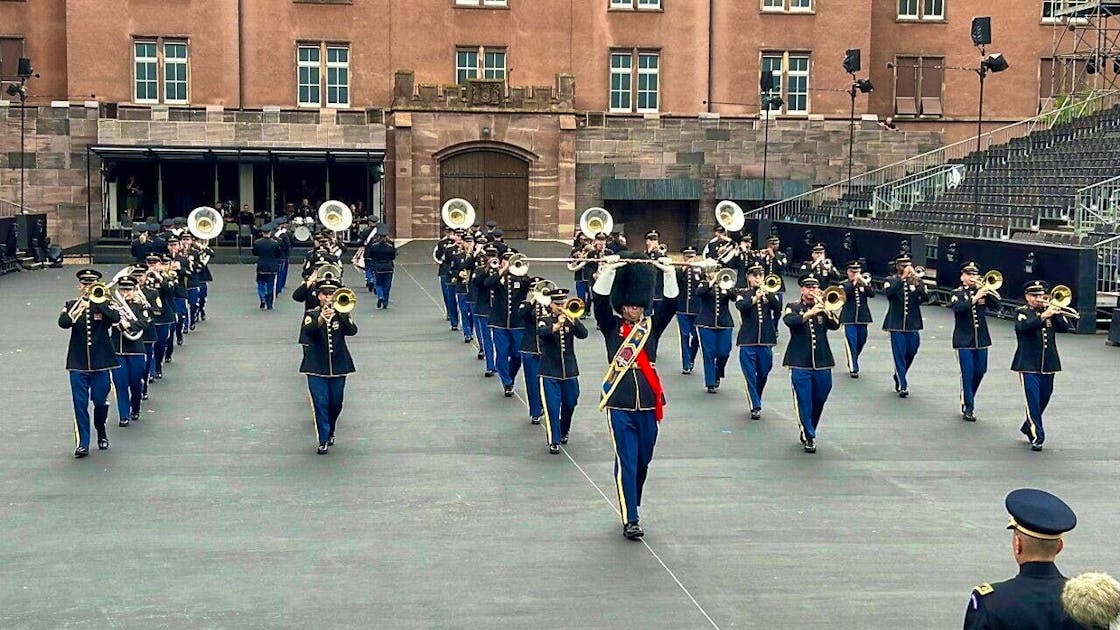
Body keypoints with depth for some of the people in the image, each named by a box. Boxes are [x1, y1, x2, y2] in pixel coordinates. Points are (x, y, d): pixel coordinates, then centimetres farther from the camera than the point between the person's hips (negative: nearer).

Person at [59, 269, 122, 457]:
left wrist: (96, 301, -21)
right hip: (78, 363, 0)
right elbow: (62, 323, -13)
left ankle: (101, 432, 32)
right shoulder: (71, 305, 6)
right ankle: (82, 443, 1)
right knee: (80, 404, -2)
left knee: (100, 401, 6)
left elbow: (116, 318, -17)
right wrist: (77, 311, -31)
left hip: (100, 363, 0)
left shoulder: (104, 304, 3)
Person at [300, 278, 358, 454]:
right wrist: (321, 319, -37)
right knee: (320, 403, -6)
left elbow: (352, 330, -13)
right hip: (316, 367, -2)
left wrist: (340, 312, -25)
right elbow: (308, 331, -19)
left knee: (336, 404, 10)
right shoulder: (311, 314, 1)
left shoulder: (341, 313, 4)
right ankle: (323, 441, -1)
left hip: (338, 366, 2)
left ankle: (330, 432, 34)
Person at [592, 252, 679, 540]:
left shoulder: (652, 327, 10)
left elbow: (671, 303, 0)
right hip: (620, 404, -3)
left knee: (643, 461, 13)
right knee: (626, 461, -5)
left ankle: (631, 506, 33)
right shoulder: (612, 327, 4)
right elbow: (600, 300, -9)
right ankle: (630, 520, -5)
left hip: (648, 403, 4)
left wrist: (669, 273, -11)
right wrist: (609, 270, -19)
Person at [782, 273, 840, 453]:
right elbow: (790, 321, -18)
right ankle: (809, 438, 2)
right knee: (804, 402, -6)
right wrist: (810, 313, -32)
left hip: (822, 364, 3)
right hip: (800, 364, -3)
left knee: (819, 403, 10)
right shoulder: (793, 307, 4)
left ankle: (808, 432, 29)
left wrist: (824, 309, -21)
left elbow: (835, 325, -6)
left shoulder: (824, 308, 10)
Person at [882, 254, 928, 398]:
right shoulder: (892, 281, 0)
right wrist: (902, 277, -27)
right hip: (897, 325, -3)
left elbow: (926, 297, -8)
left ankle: (899, 376, 35)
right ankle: (902, 386, -1)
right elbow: (888, 292, -23)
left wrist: (917, 284, -23)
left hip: (913, 325, 3)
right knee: (899, 355, -5)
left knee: (911, 353, 11)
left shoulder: (917, 280, 6)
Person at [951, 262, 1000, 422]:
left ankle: (968, 398, 32)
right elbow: (958, 308, -22)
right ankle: (967, 408, 3)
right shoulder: (957, 293, -2)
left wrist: (985, 291, -18)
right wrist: (975, 298, -31)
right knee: (967, 374, -5)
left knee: (979, 372, 10)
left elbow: (996, 306, -5)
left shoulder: (982, 292, 8)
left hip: (981, 340, 4)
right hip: (964, 341, -4)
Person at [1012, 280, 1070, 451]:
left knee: (1044, 399, 14)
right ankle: (1036, 437, -7)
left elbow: (1065, 328, -1)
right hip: (1028, 365, -5)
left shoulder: (1049, 311, 12)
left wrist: (1055, 311, -13)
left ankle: (1028, 427, 35)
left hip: (1048, 365, 5)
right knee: (1033, 400, -10)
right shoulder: (1021, 312, -1)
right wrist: (1043, 316, -33)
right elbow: (1025, 326, -23)